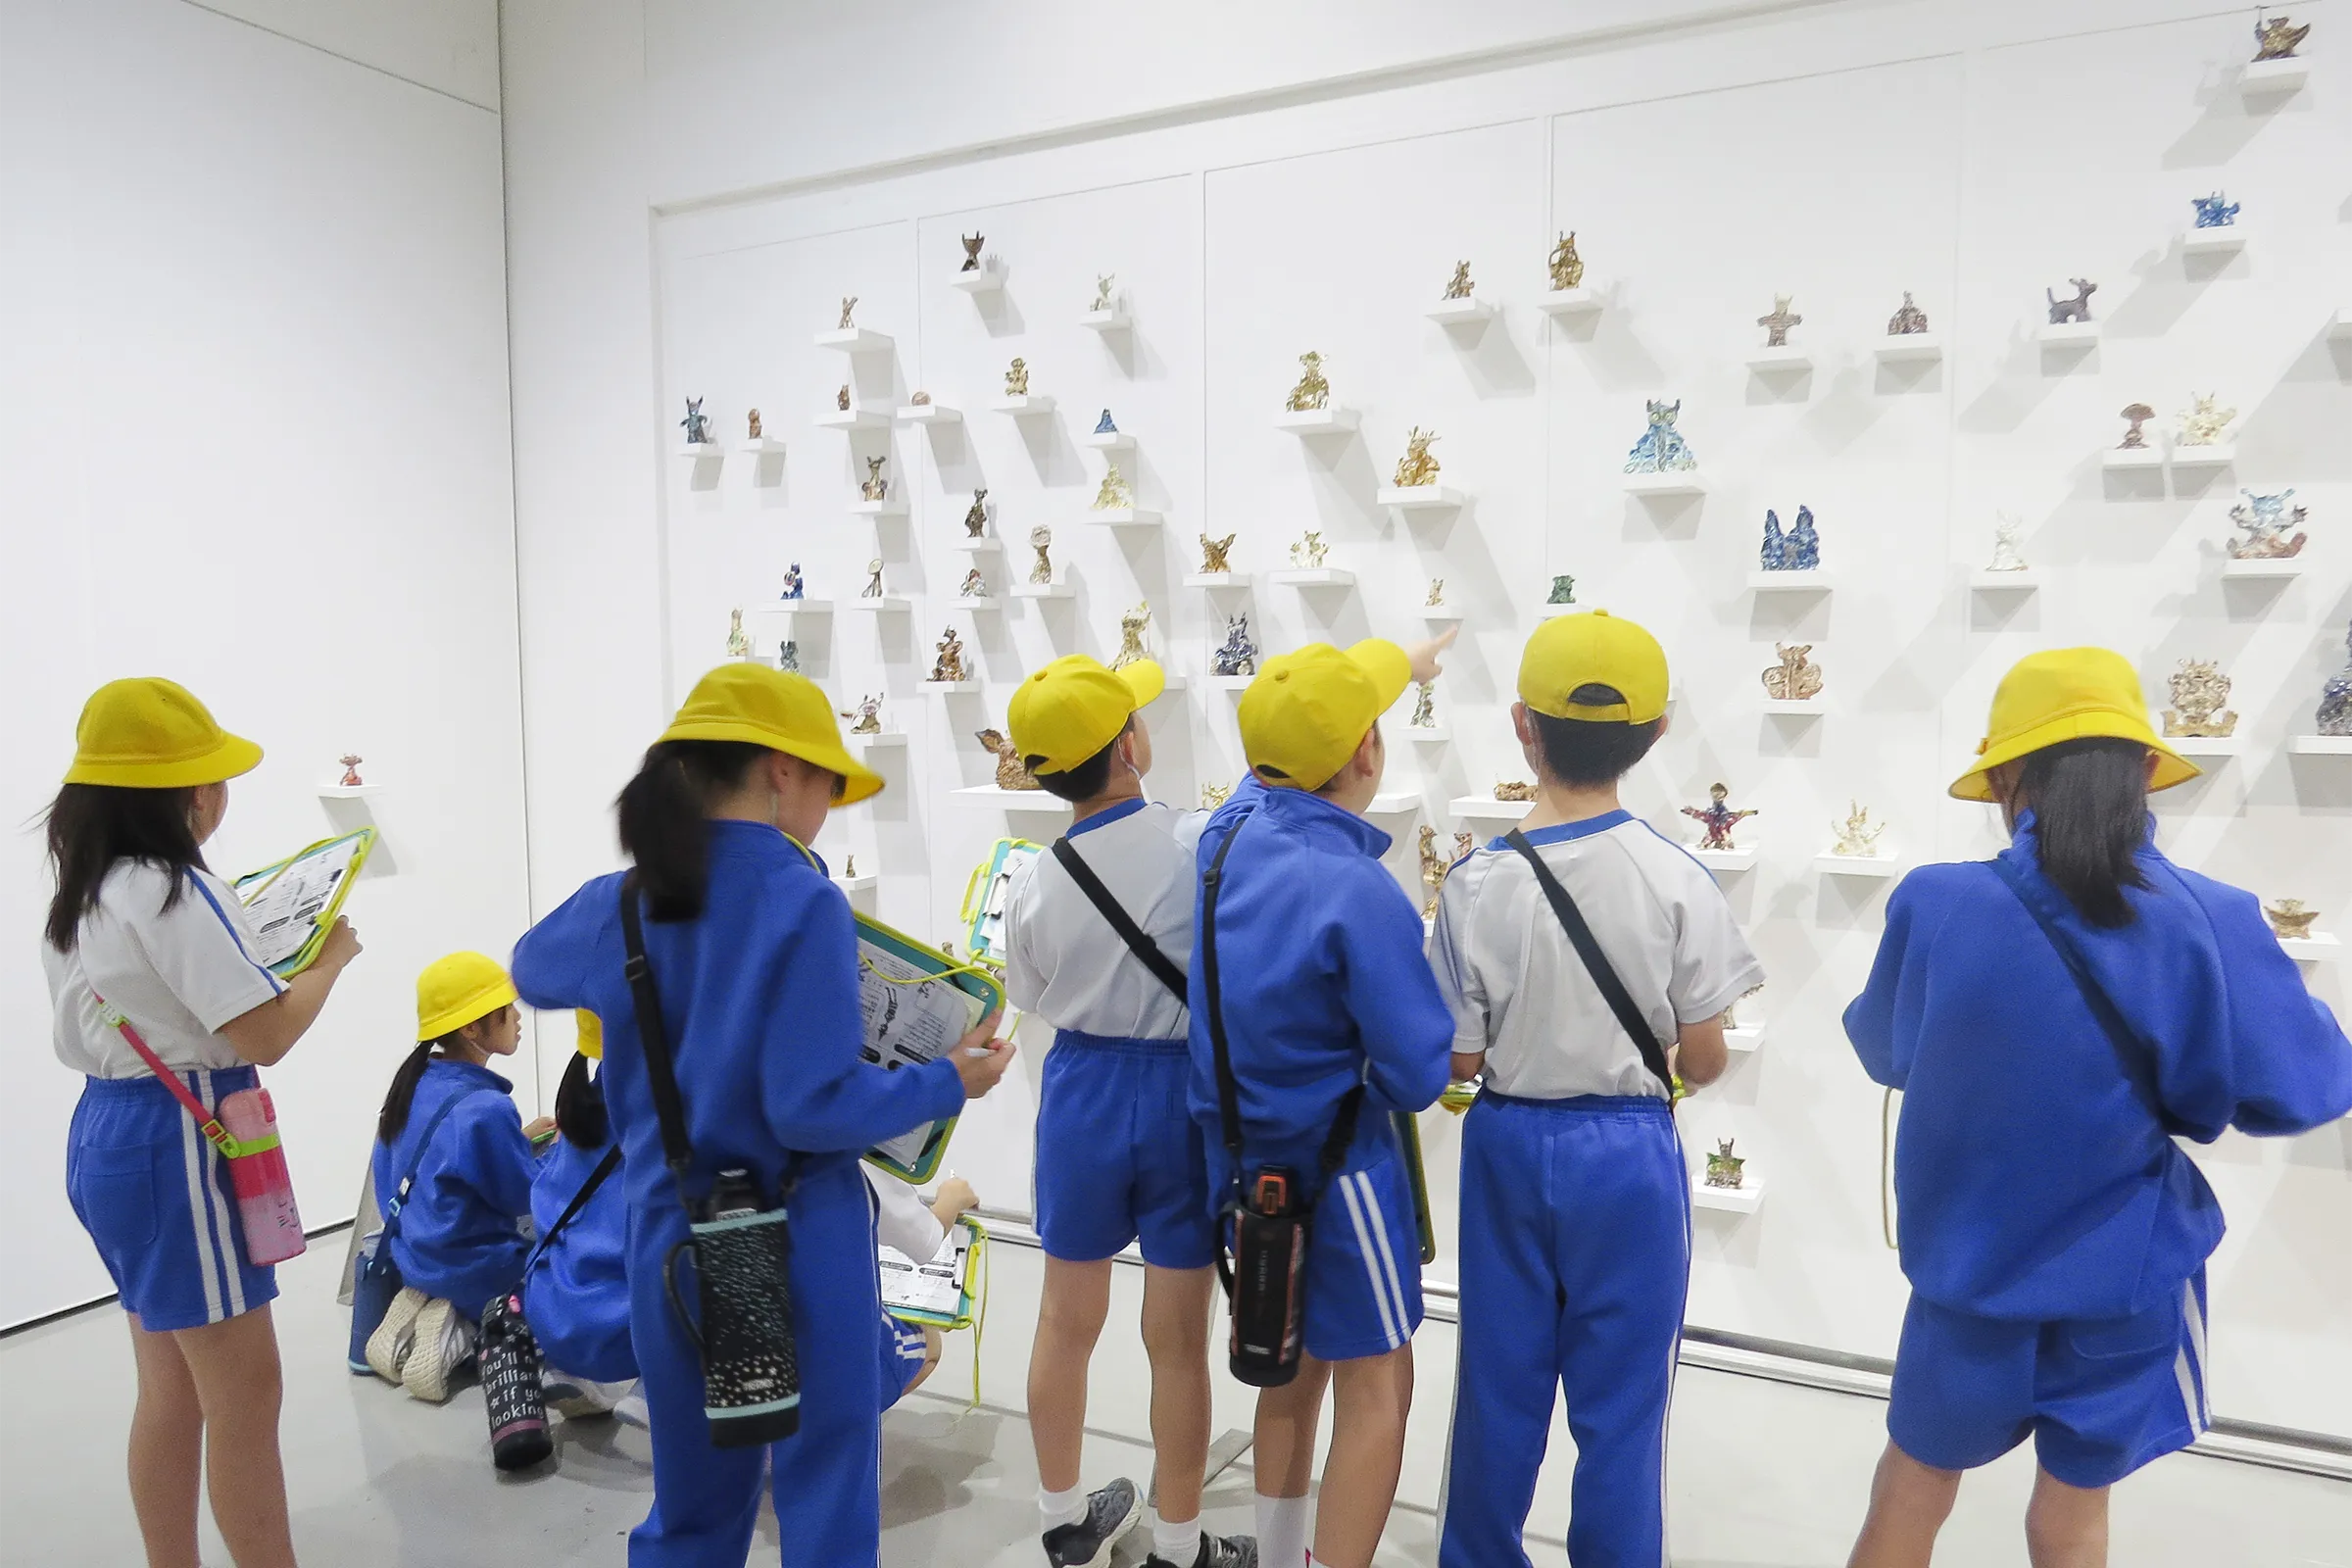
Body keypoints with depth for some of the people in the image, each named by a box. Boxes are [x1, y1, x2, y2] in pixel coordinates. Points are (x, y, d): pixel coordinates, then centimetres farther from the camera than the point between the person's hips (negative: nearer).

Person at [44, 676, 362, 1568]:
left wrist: (240, 947, 11)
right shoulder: (173, 893, -19)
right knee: (243, 1393, 0)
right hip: (173, 1149, -10)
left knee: (171, 1392, 18)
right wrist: (331, 956, -6)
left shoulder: (83, 894, 10)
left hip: (110, 1134, 10)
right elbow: (265, 1036, -21)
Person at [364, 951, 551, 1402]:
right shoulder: (485, 1108, -26)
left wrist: (520, 1139, 11)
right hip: (474, 1269, -8)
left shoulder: (417, 1083, -1)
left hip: (414, 1253, 8)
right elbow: (530, 1195, -17)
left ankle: (421, 1310, 7)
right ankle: (462, 1334, -6)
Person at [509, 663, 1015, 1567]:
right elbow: (814, 1108, -20)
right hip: (798, 1241, -5)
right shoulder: (804, 903, -17)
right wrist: (949, 1083, -7)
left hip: (672, 1240, 6)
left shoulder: (622, 905, 0)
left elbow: (532, 972, 23)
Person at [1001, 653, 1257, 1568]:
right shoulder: (1203, 844, -19)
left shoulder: (1033, 886, -8)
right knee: (1177, 1338, 11)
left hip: (1082, 1092, 3)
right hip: (1185, 1095, -2)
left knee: (1066, 1322, 20)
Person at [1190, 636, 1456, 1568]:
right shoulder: (1358, 891, -28)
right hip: (1335, 1167, -8)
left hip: (1247, 1154, 8)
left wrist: (1391, 670, 31)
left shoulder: (1231, 832, -6)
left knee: (1294, 1361, 25)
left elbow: (1291, 750, 17)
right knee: (1376, 1392, 8)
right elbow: (1419, 1074, -25)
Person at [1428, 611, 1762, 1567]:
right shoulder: (1675, 879, -13)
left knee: (1499, 1386, 18)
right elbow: (1702, 1064, -7)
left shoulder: (1480, 883, -13)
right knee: (1622, 1400, 13)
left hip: (1510, 1147, 1)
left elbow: (1458, 1062, -7)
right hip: (1629, 1156, -1)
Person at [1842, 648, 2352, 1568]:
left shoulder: (1936, 906, -17)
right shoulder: (2210, 923, -18)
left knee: (1911, 1493, 21)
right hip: (2123, 1281, 0)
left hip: (1969, 1266, 0)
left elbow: (1884, 1052, -1)